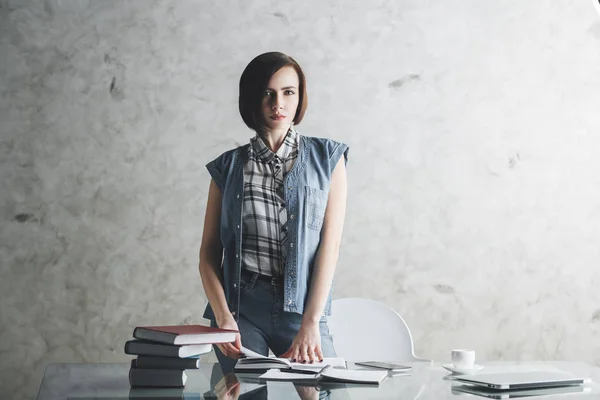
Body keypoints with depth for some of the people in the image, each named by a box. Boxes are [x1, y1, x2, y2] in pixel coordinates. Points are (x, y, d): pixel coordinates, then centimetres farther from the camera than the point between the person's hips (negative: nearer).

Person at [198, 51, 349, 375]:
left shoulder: (327, 157, 5)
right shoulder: (229, 166, 8)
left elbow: (330, 243, -3)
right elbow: (209, 250, 5)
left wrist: (311, 323, -13)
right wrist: (223, 318, -11)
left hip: (302, 307, 0)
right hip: (241, 306, 1)